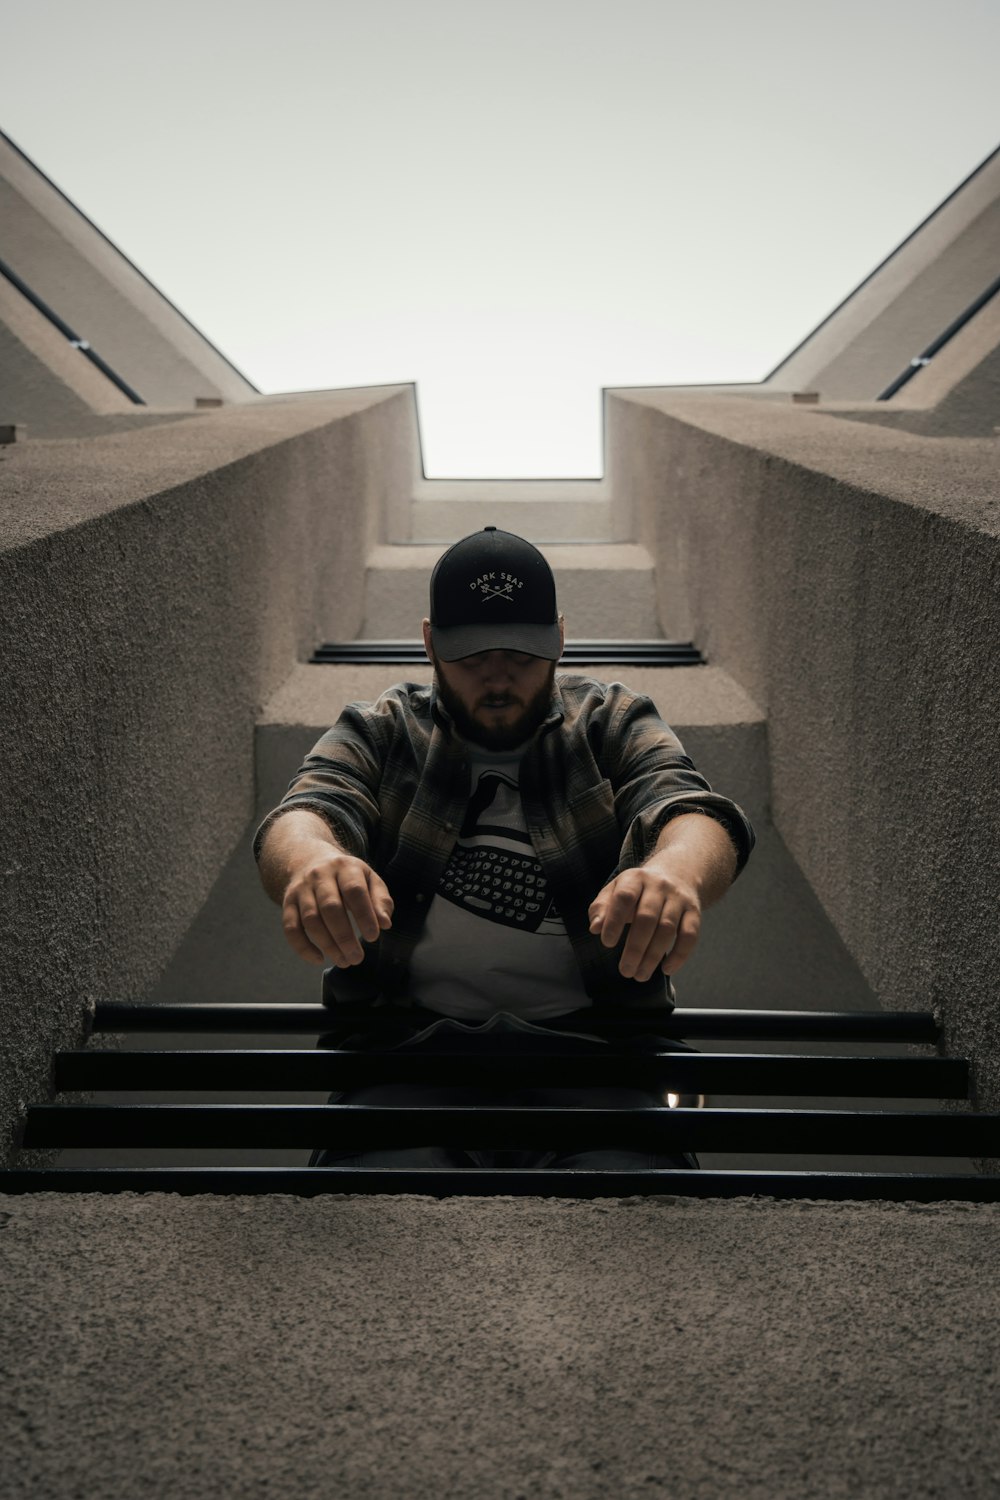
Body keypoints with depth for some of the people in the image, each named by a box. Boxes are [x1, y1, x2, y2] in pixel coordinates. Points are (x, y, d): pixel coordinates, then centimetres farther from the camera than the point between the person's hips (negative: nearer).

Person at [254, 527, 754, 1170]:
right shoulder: (380, 731, 16)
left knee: (628, 1164, -32)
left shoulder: (616, 723, 16)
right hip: (408, 1038, 0)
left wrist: (675, 871, -30)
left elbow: (694, 810, -3)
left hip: (588, 1041, 0)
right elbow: (307, 808, -3)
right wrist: (310, 859, -31)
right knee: (380, 1166, -32)